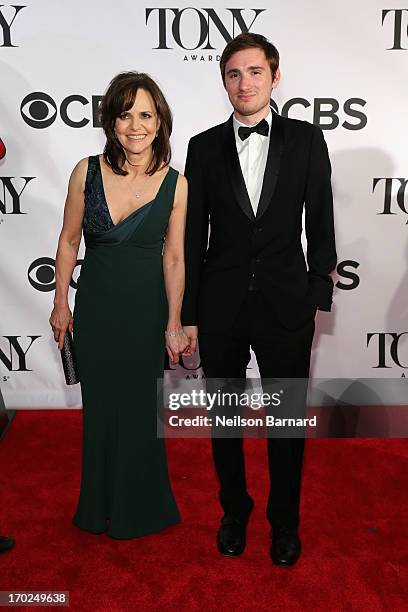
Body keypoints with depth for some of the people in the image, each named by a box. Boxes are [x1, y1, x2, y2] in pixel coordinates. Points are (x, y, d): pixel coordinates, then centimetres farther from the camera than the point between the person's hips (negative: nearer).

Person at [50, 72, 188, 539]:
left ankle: (139, 508, 39)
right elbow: (69, 240, 2)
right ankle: (100, 506, 39)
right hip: (96, 306, 1)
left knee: (140, 405, 13)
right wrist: (60, 303, 5)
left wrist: (173, 325, -4)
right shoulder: (87, 172, -7)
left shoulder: (174, 184, -9)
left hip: (147, 308, -1)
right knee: (100, 404, 14)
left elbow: (174, 258, -5)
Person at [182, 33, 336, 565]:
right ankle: (234, 511, 38)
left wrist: (317, 298, -2)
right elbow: (193, 237, 2)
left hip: (286, 305, -1)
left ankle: (285, 520, 35)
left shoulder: (307, 140, 1)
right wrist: (187, 317, 1)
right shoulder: (204, 147, 2)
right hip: (220, 306, 1)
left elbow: (321, 225, 2)